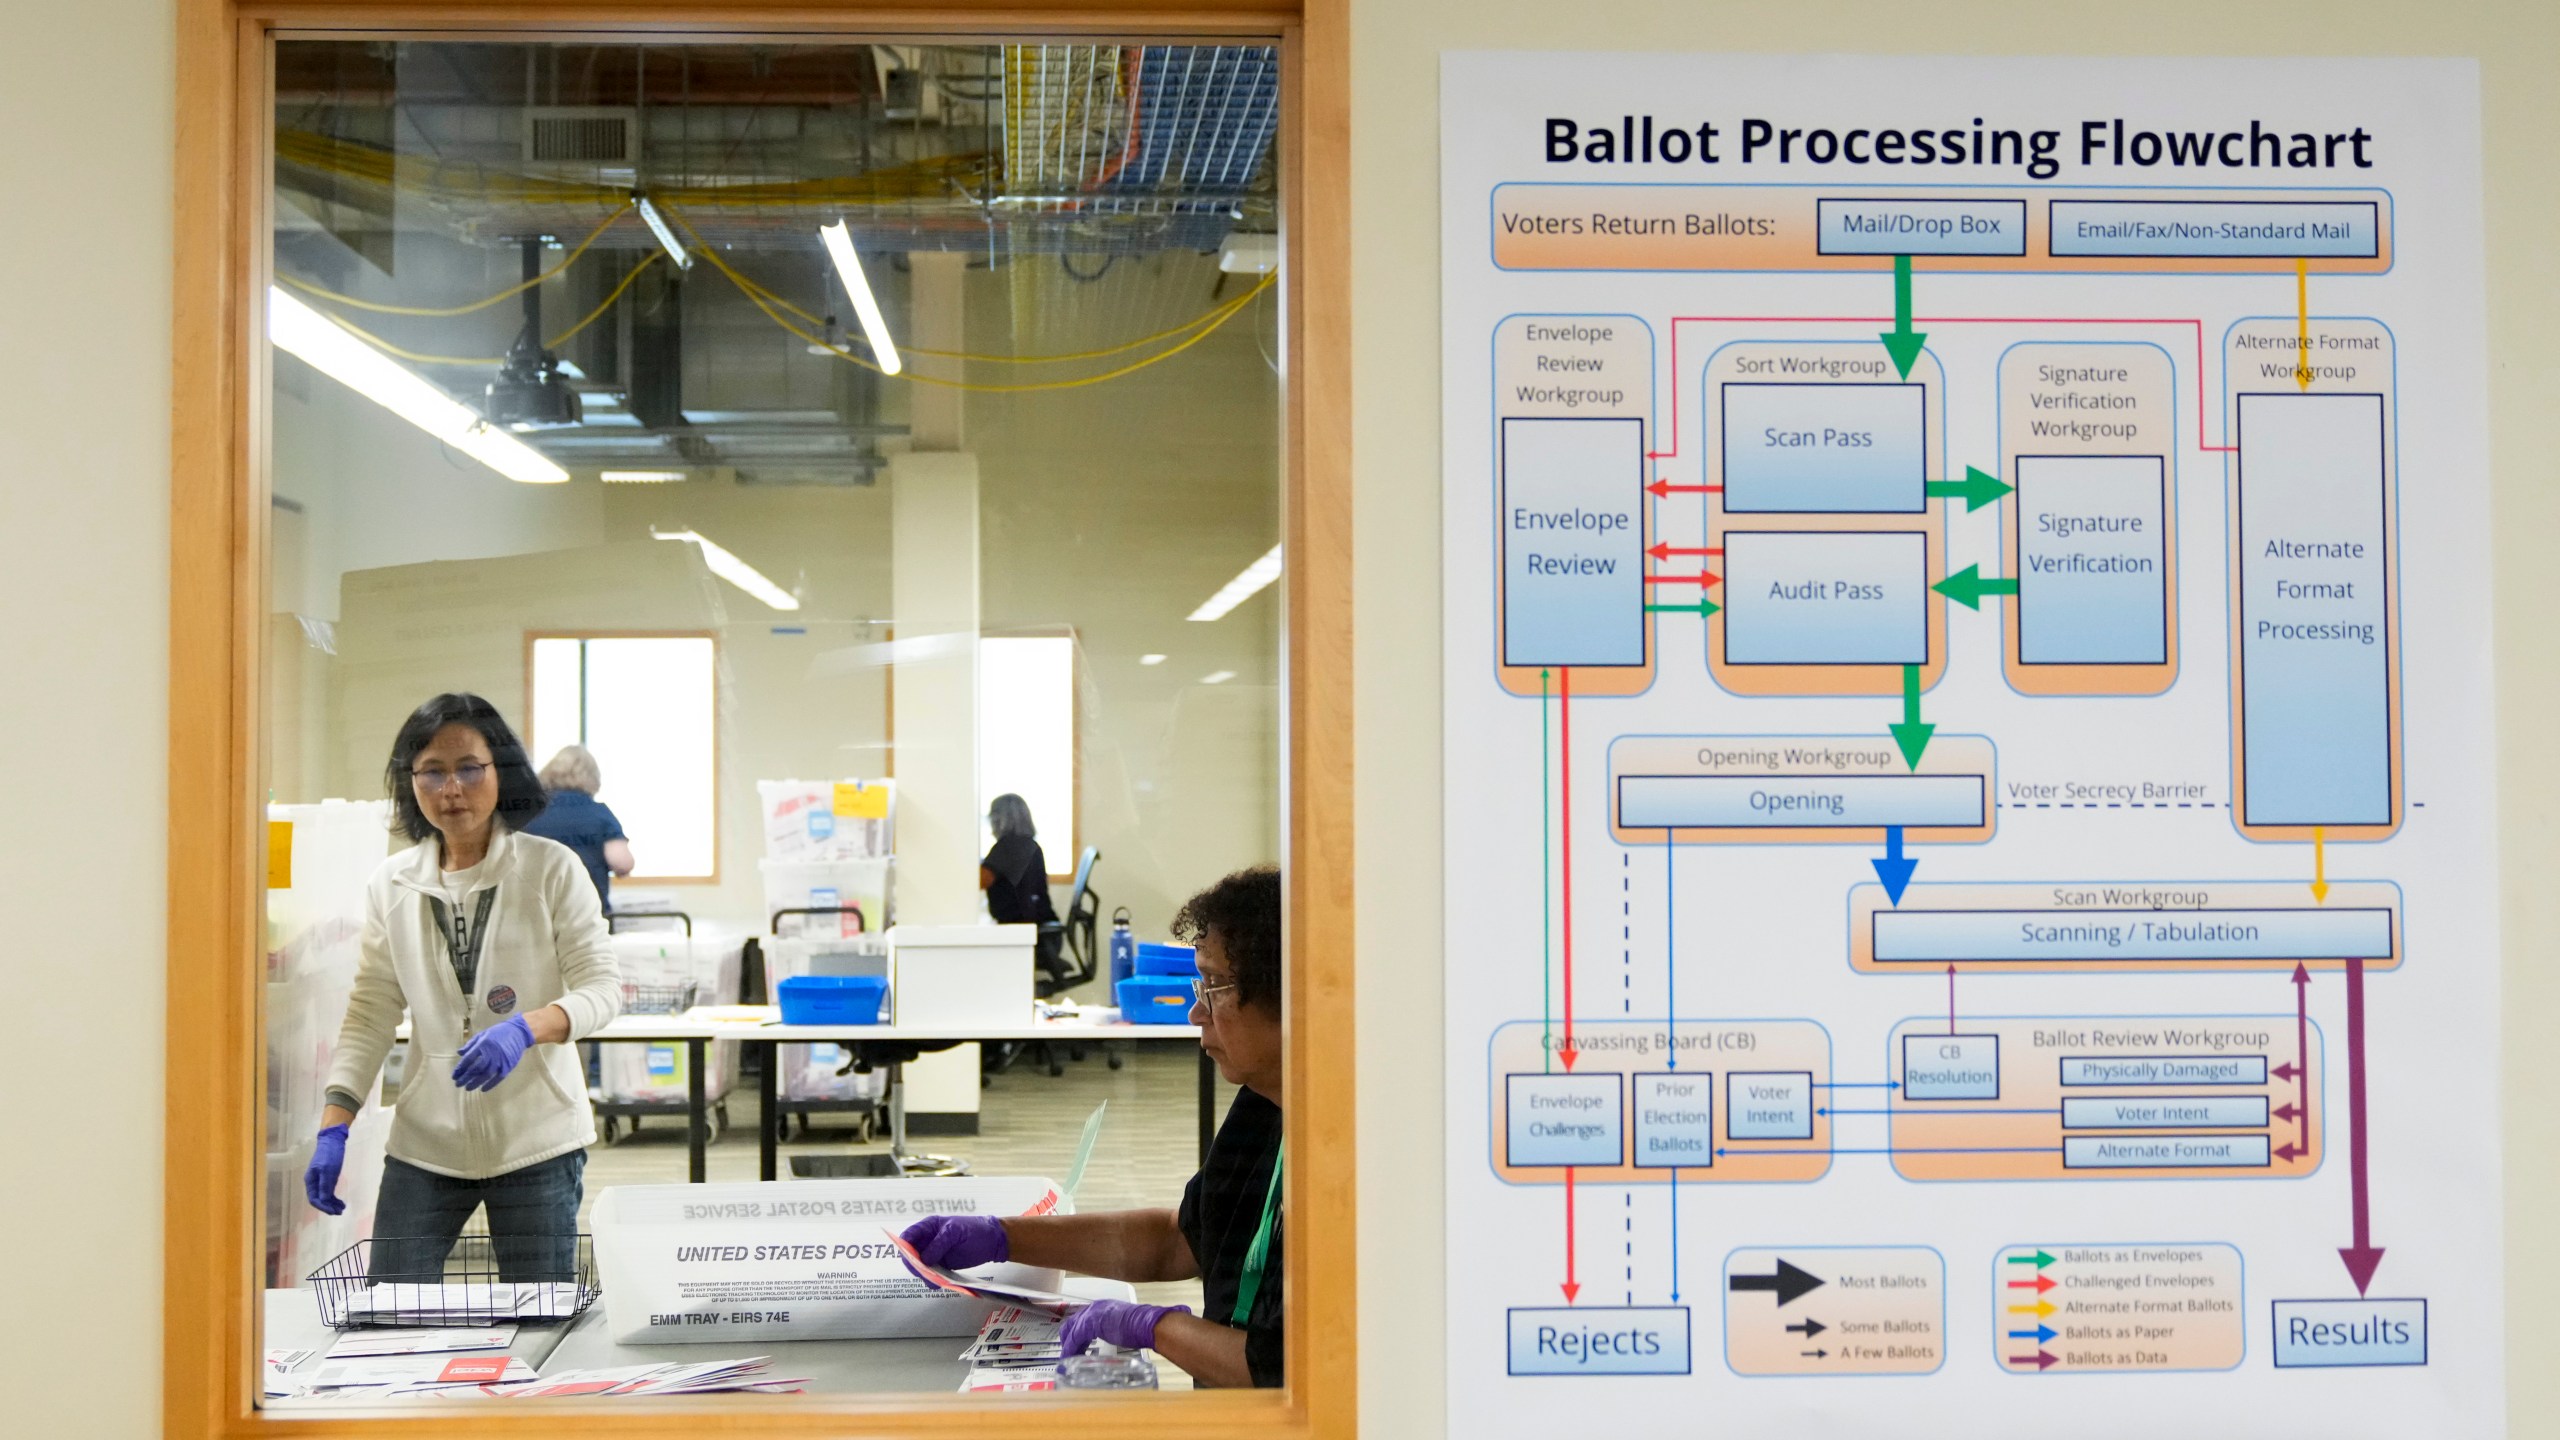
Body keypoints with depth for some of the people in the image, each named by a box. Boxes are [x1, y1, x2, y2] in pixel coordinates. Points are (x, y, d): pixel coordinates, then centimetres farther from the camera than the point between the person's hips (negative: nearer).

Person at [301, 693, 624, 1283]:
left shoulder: (552, 869, -5)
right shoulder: (392, 885, 5)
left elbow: (602, 987, -7)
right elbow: (370, 1014, 5)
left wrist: (525, 1028, -27)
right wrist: (332, 1127, -5)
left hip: (537, 1143, -3)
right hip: (425, 1145, 3)